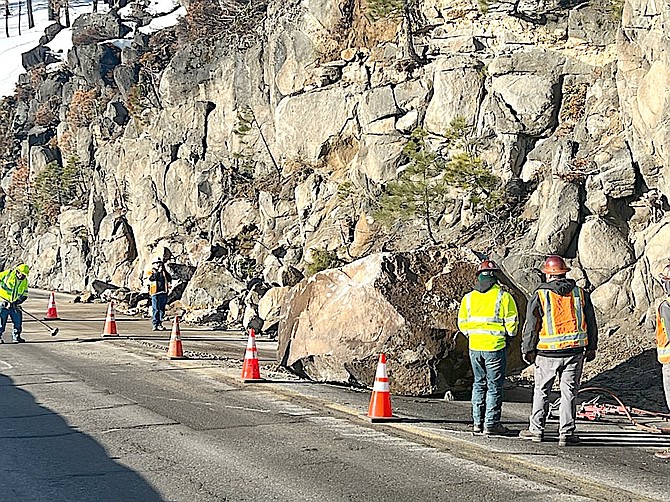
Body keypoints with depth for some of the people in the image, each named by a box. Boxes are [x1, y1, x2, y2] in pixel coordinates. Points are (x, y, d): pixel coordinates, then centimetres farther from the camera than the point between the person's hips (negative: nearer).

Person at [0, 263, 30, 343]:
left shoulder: (25, 281, 5)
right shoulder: (8, 273, -7)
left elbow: (24, 295, 6)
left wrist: (17, 302, -12)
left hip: (14, 304, 4)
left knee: (18, 320, 2)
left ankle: (16, 336, 16)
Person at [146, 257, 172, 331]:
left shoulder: (164, 272, 18)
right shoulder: (151, 272, 8)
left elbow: (170, 279, 5)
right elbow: (152, 278, -13)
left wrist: (165, 271, -3)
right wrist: (158, 272, -14)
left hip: (163, 293, 4)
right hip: (155, 293, -4)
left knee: (162, 309, 6)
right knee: (155, 310, -7)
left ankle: (160, 324, 12)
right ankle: (155, 325, -7)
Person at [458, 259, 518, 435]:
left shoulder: (468, 297, 5)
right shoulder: (503, 296, -9)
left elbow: (462, 323, 9)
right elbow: (511, 322, -8)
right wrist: (507, 335, 9)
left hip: (474, 347, 5)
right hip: (495, 347, -4)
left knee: (479, 383, 16)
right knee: (494, 385, 2)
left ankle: (477, 422, 17)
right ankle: (491, 424, 2)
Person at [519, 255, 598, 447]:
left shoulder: (540, 296, -5)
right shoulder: (581, 294, 4)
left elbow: (531, 326, -3)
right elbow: (591, 323, 10)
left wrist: (528, 350, 7)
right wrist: (591, 348, 19)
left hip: (548, 353, -2)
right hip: (575, 351, 2)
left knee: (541, 391, 12)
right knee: (569, 392, 6)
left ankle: (536, 429, 18)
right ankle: (566, 433, 5)